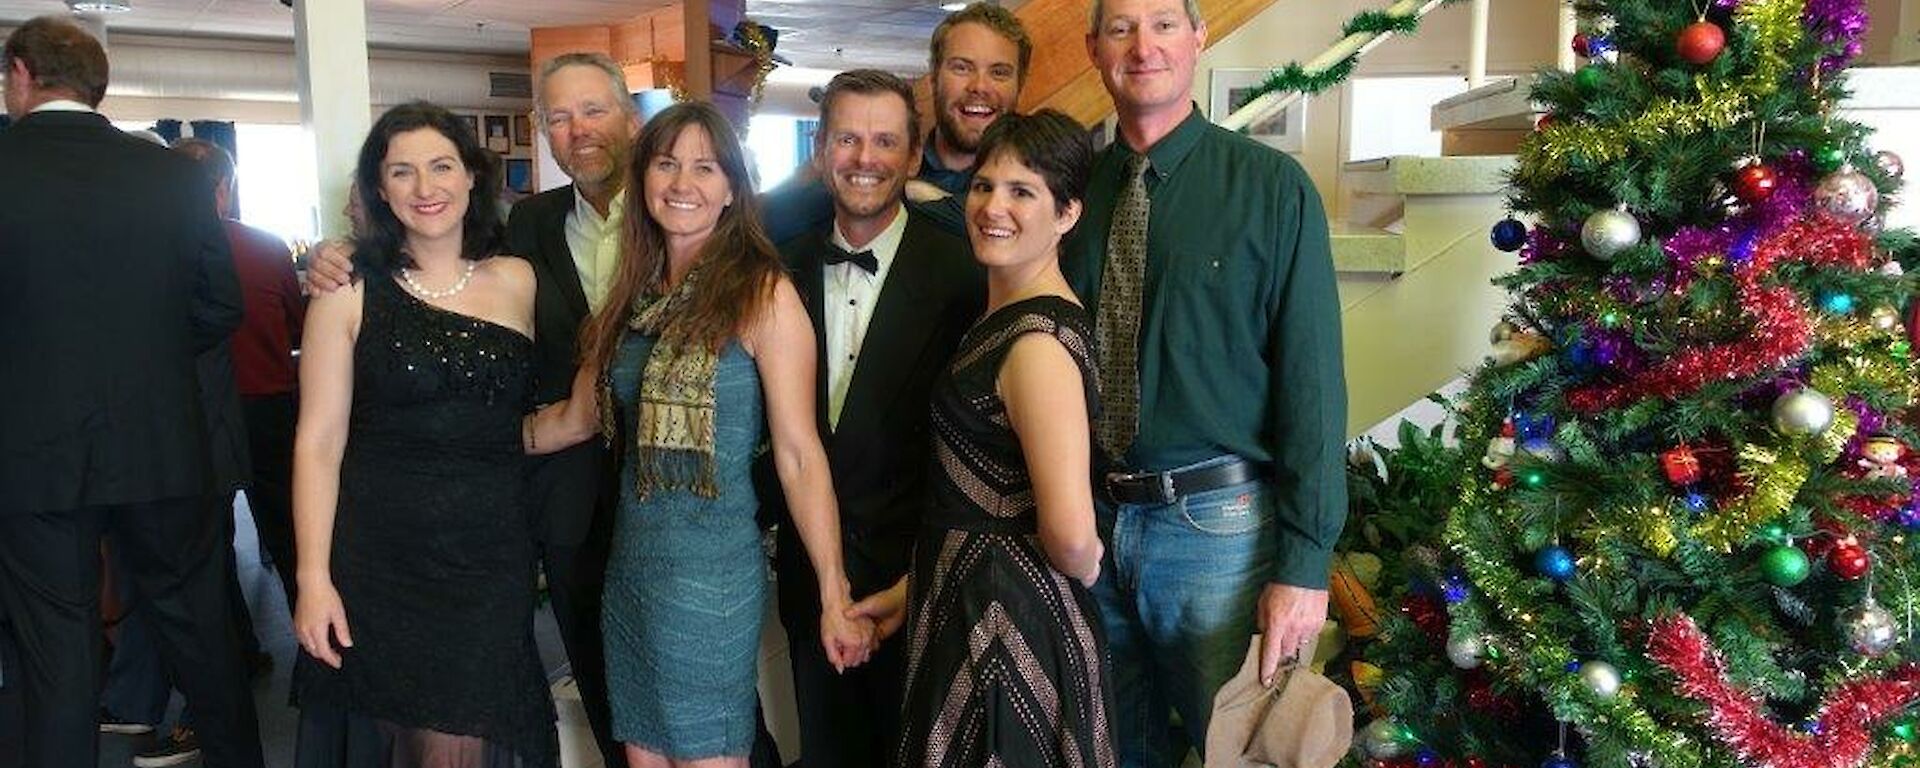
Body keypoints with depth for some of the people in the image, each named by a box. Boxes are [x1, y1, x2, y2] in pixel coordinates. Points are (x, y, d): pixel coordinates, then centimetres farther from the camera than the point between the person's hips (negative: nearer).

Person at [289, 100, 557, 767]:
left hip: (493, 559, 2)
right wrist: (313, 578, -10)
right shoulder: (351, 291, -3)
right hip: (381, 557, -2)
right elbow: (319, 442, -5)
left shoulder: (516, 281, 6)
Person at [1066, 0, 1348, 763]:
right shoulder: (1075, 188, 4)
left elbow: (1312, 379, -9)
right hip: (1093, 520, 4)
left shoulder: (1271, 185, -6)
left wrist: (1305, 560, -13)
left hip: (1217, 524, -3)